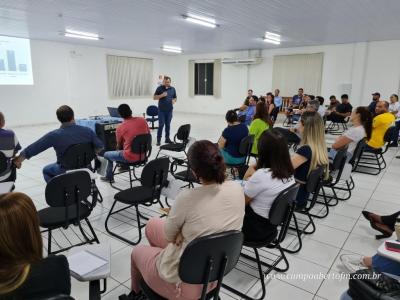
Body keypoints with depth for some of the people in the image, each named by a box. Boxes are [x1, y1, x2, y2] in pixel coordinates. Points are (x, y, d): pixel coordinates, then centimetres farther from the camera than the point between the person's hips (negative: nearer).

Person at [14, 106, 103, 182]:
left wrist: (18, 160, 6)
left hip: (65, 172, -2)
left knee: (46, 170, 29)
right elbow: (99, 146, -7)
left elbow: (32, 149, -11)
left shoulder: (54, 135, -18)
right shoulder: (87, 131, -14)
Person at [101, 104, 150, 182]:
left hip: (130, 158, -5)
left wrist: (118, 150, 25)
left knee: (106, 154, 20)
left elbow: (119, 146, 2)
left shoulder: (120, 127, -13)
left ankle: (109, 177, 33)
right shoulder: (142, 120, -5)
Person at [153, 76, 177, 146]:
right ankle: (158, 139, 2)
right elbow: (154, 97, -1)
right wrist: (161, 95, -16)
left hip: (169, 110, 3)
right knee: (161, 124, -5)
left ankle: (167, 138, 18)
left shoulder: (173, 89, 9)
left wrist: (174, 101, -7)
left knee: (168, 124, 9)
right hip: (161, 110, -3)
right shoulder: (160, 88, -1)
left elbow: (175, 98, 16)